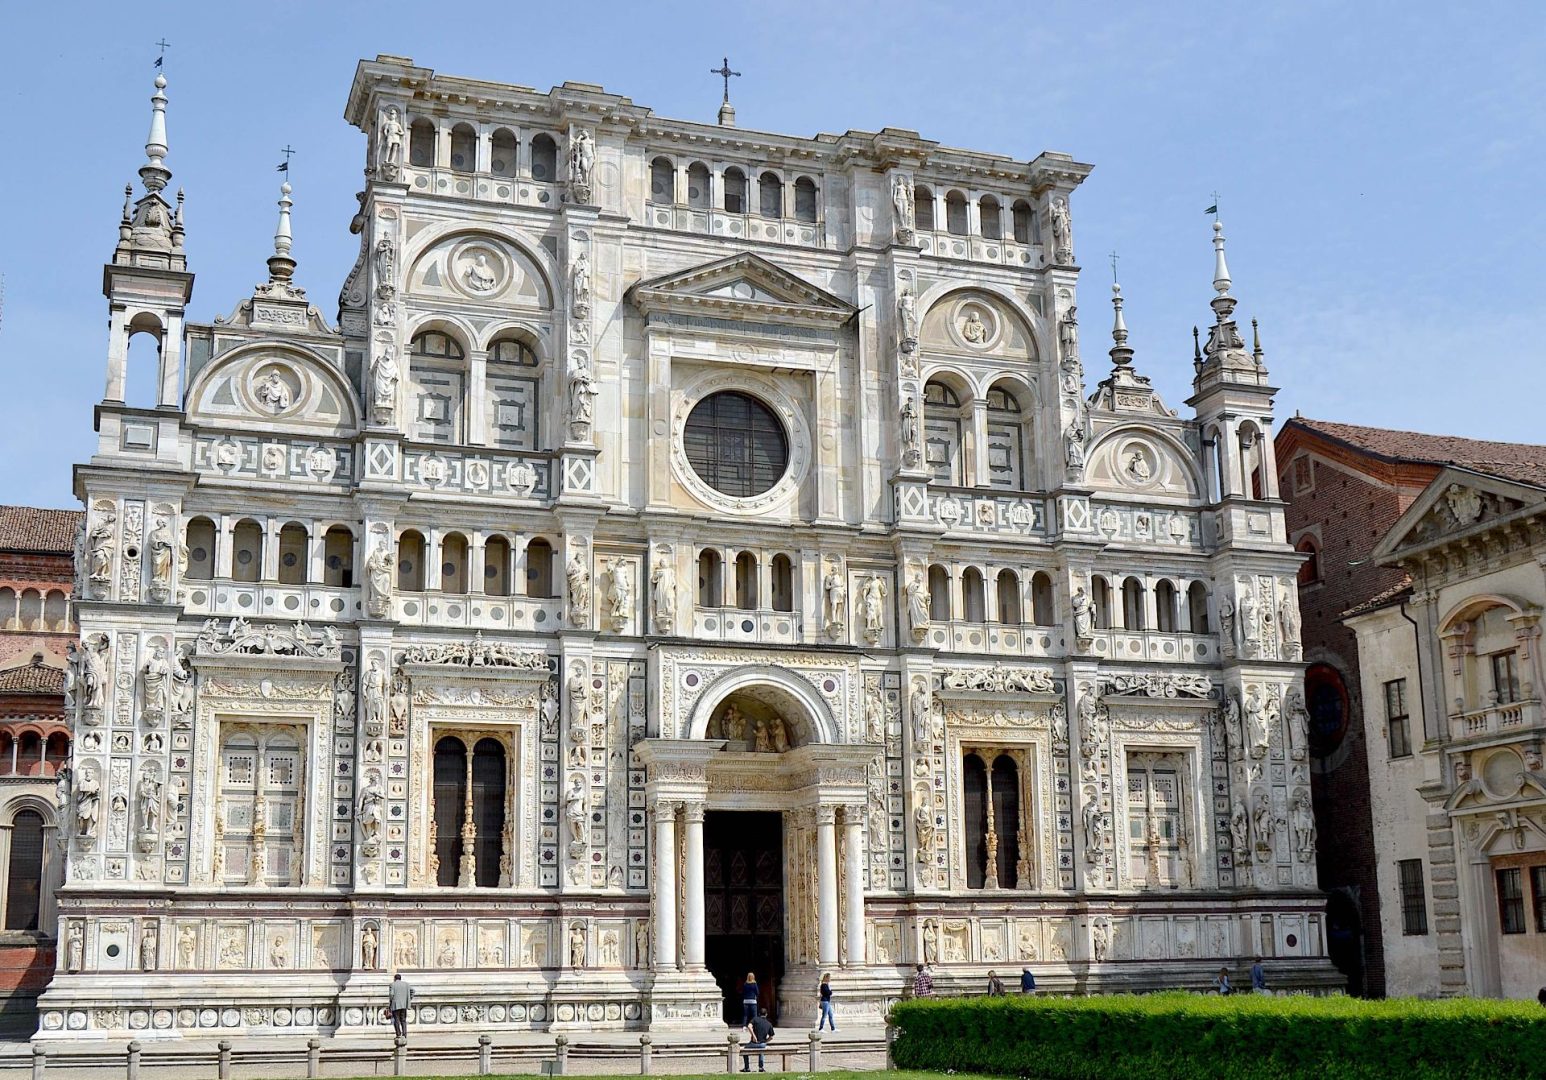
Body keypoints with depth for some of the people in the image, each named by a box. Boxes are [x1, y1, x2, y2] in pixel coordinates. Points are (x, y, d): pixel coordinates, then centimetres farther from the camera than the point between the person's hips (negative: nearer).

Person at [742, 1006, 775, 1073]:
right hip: (763, 1044, 3)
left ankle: (747, 1068, 26)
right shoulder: (769, 1024, 4)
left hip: (754, 1043, -3)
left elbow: (749, 1026, -22)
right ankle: (761, 1067, 33)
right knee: (761, 1050, 40)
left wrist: (753, 1036, -19)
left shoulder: (755, 1019, -4)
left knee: (744, 1049, 27)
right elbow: (771, 1037, 9)